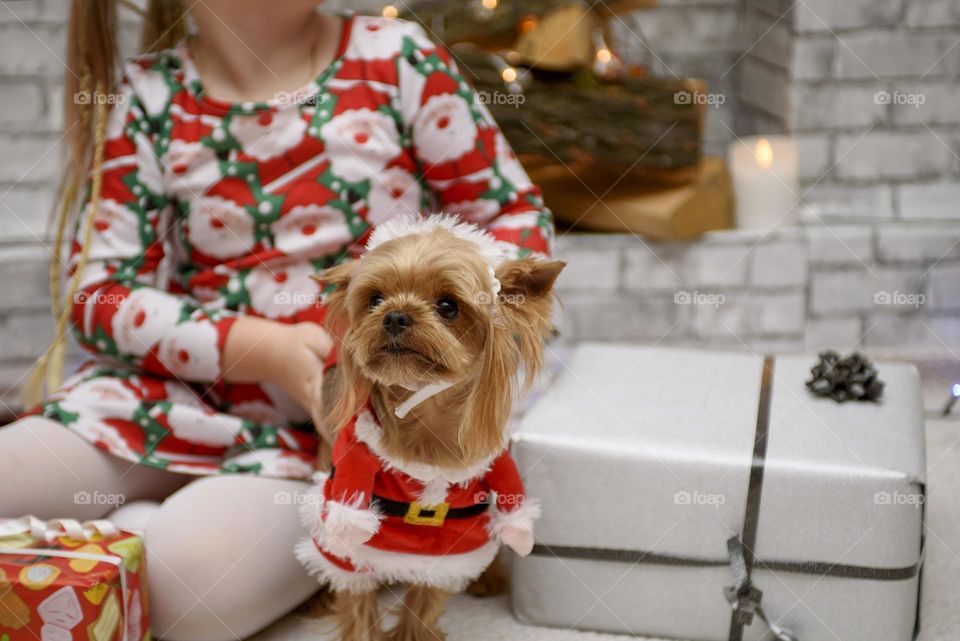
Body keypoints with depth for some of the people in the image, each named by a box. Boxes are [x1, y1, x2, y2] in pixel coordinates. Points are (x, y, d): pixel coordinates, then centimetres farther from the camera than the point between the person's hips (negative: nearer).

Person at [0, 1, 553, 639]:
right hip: (179, 393, 3)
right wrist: (266, 349, -17)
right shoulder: (147, 98, 1)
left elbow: (518, 214, 3)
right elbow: (94, 293, -2)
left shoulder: (397, 59, -1)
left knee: (192, 576, -30)